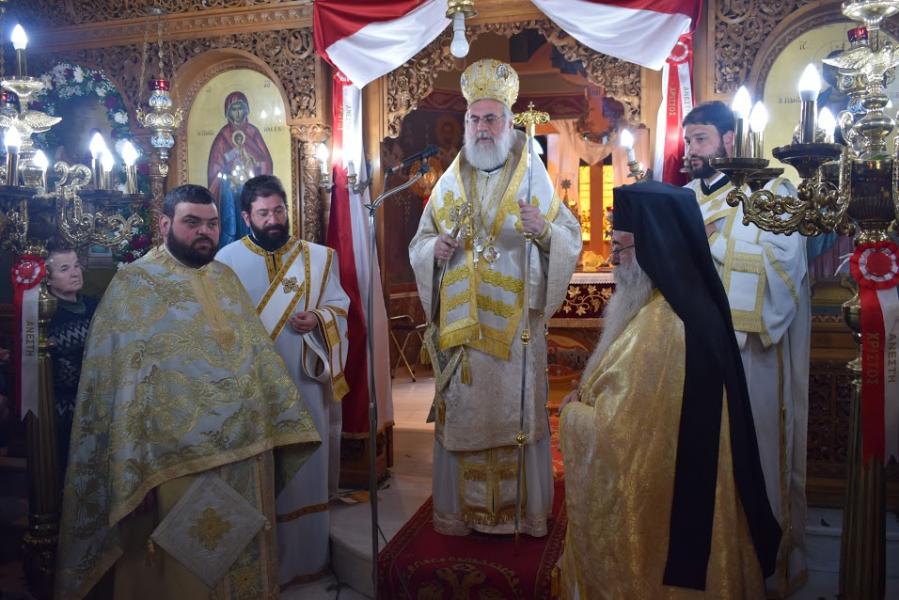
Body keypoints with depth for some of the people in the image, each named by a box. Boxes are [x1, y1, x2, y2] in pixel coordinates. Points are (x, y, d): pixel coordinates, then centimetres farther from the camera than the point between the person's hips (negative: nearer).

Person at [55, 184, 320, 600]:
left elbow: (260, 353, 14)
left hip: (247, 452, 6)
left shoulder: (226, 278, 11)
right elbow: (123, 383, -11)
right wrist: (137, 469, -16)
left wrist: (286, 423, 8)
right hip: (177, 460, -5)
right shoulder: (134, 284, -6)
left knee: (245, 563, 18)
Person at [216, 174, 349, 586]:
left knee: (307, 470, 12)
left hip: (305, 384, 2)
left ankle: (308, 557, 30)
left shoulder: (318, 257, 5)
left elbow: (340, 308, 5)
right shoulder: (227, 260, 0)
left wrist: (317, 319, -16)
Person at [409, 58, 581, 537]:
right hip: (460, 320, 2)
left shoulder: (534, 180, 4)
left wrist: (544, 231, -21)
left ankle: (524, 509, 18)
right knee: (461, 410, 6)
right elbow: (420, 243, 13)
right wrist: (435, 250, -10)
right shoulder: (450, 183, 11)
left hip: (515, 320, -2)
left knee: (517, 409, 3)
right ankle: (460, 509, 20)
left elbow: (572, 238, 0)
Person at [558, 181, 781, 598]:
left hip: (649, 502, -9)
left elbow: (610, 433, -27)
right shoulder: (690, 303, 2)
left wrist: (571, 412, -9)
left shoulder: (657, 327, -30)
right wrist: (588, 399, 3)